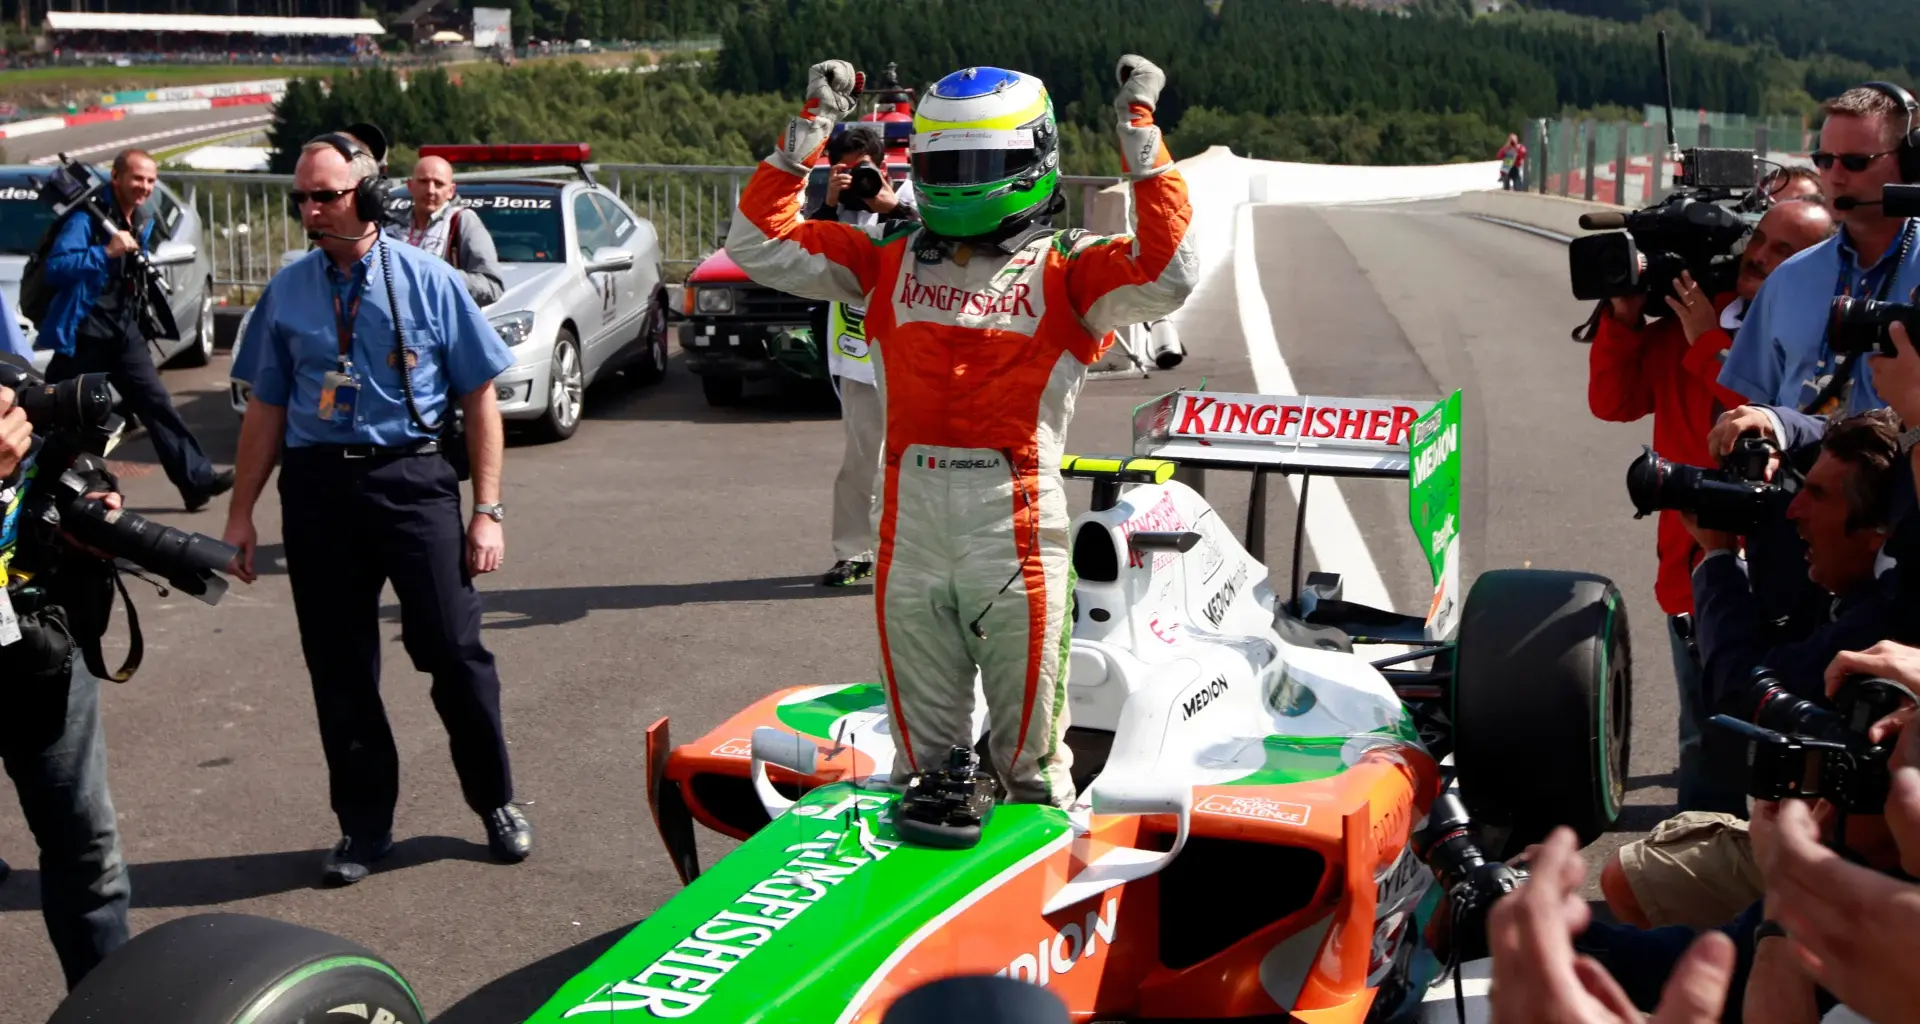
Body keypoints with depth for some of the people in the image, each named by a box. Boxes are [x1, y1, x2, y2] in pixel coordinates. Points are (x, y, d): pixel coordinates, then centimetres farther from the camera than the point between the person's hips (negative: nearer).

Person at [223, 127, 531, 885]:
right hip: (317, 488, 3)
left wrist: (487, 511, -6)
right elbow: (266, 406, 11)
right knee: (338, 665, 9)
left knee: (453, 650, 0)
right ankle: (364, 823, 23)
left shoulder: (429, 282, -2)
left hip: (412, 478, -3)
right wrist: (240, 513, 7)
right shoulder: (287, 291, 6)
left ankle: (496, 803, 20)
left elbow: (479, 400, -1)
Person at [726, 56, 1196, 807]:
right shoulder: (891, 261, 12)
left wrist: (1141, 137, -14)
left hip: (1017, 521, -3)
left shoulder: (1066, 270, 2)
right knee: (922, 752, 17)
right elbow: (759, 245, 12)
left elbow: (1168, 277, -15)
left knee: (1028, 758, 9)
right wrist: (808, 129, 6)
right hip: (909, 515, 4)